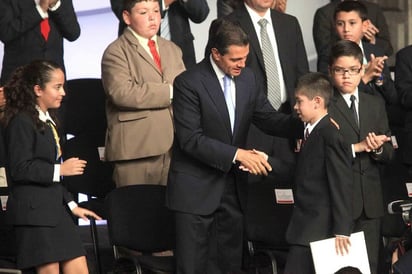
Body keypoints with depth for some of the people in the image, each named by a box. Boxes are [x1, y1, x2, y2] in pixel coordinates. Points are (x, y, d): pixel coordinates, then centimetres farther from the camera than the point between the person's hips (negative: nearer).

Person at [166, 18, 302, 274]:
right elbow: (191, 139, -19)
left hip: (234, 184, 6)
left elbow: (268, 118, 8)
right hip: (197, 187, -6)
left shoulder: (248, 78, 4)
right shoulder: (189, 83, -16)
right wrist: (237, 154, -24)